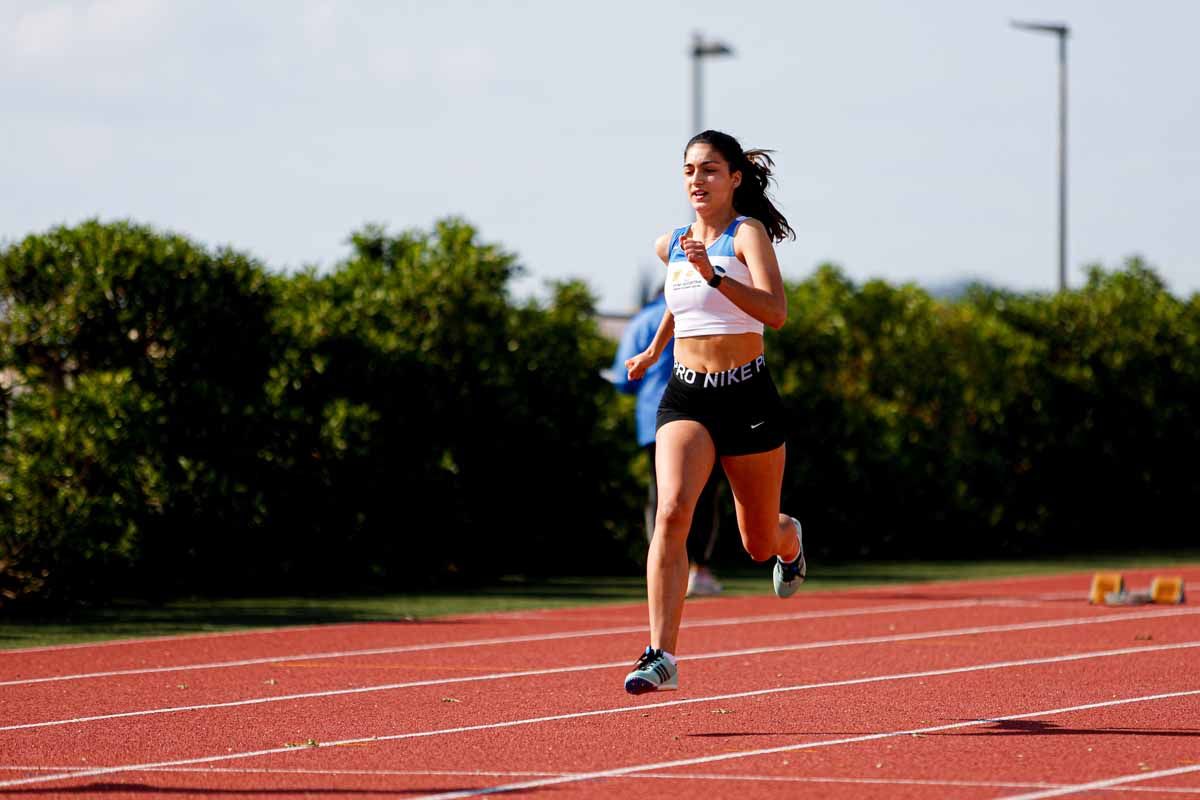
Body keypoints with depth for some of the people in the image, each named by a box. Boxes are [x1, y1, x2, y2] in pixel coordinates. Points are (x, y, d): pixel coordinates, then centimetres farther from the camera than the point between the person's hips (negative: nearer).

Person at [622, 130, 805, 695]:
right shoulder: (670, 246, 8)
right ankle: (662, 656, -28)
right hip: (685, 396, 3)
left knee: (759, 544, 11)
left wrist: (714, 275, -34)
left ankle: (790, 539, 51)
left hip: (747, 395, -3)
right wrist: (654, 350, 36)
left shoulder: (748, 233, -9)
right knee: (672, 510, -23)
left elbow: (775, 312, -24)